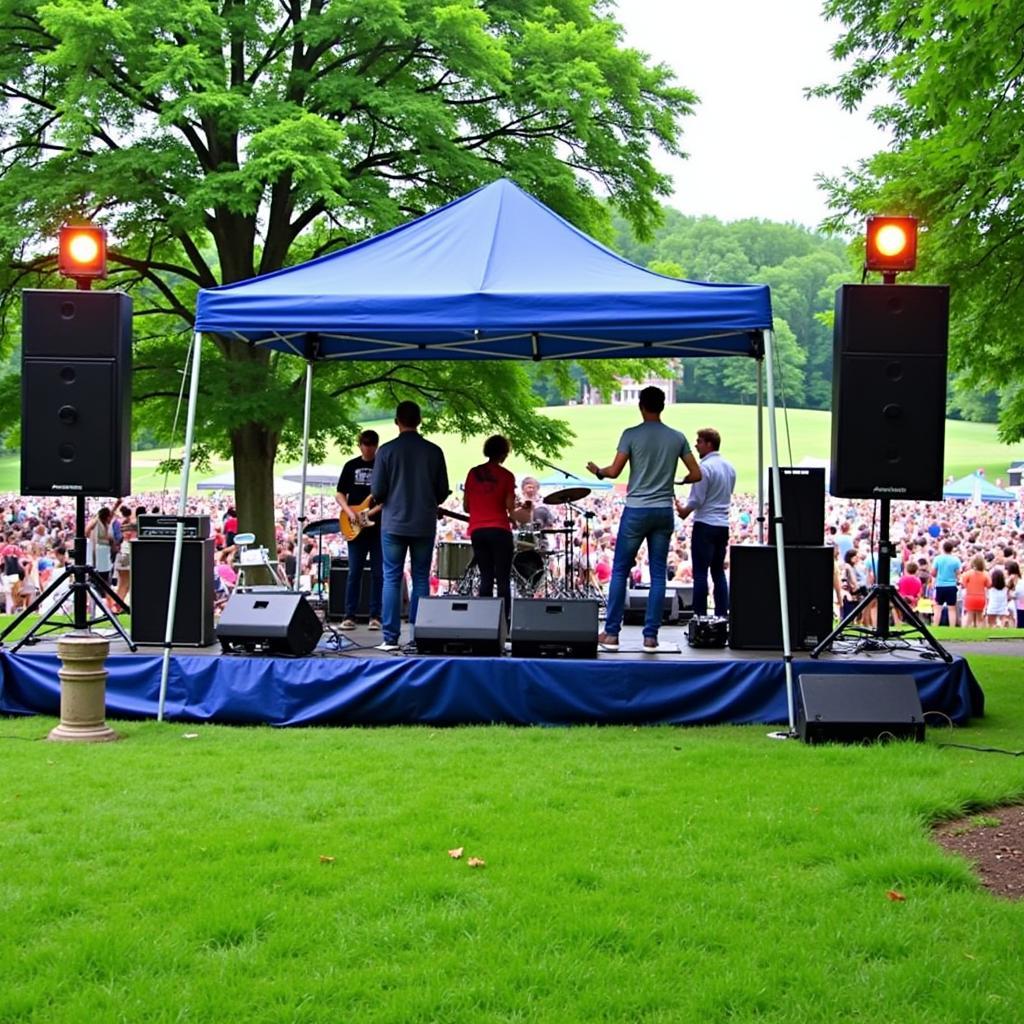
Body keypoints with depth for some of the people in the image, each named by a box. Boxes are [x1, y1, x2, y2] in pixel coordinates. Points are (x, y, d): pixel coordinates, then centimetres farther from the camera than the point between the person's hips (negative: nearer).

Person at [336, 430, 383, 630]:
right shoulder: (351, 466, 10)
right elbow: (340, 494, 10)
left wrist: (375, 510, -16)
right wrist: (349, 512, -7)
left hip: (379, 526, -1)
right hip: (356, 528, 1)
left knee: (378, 574, 0)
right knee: (354, 573, 0)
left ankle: (375, 616, 5)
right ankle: (349, 616, 3)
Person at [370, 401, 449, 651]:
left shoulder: (386, 451, -6)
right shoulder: (433, 451, -1)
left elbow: (377, 492, -6)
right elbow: (443, 491, 4)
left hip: (394, 524, -1)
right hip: (424, 525, 2)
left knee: (392, 579, 3)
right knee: (421, 579, 8)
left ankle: (391, 638, -2)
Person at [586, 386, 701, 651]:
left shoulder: (632, 435, -6)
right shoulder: (677, 438, 4)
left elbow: (614, 471, -9)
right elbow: (696, 474, 3)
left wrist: (598, 471, 11)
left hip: (636, 510, -3)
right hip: (664, 512, 3)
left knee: (620, 571, 5)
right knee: (658, 574, 6)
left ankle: (611, 633, 4)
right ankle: (650, 636, 4)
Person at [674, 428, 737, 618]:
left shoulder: (705, 467, -15)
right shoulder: (729, 467, 10)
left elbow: (697, 499, -14)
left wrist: (683, 510, 4)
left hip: (705, 524, -7)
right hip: (723, 524, 8)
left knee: (700, 573, -3)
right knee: (719, 572, 12)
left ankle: (700, 616, -4)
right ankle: (721, 615, 10)